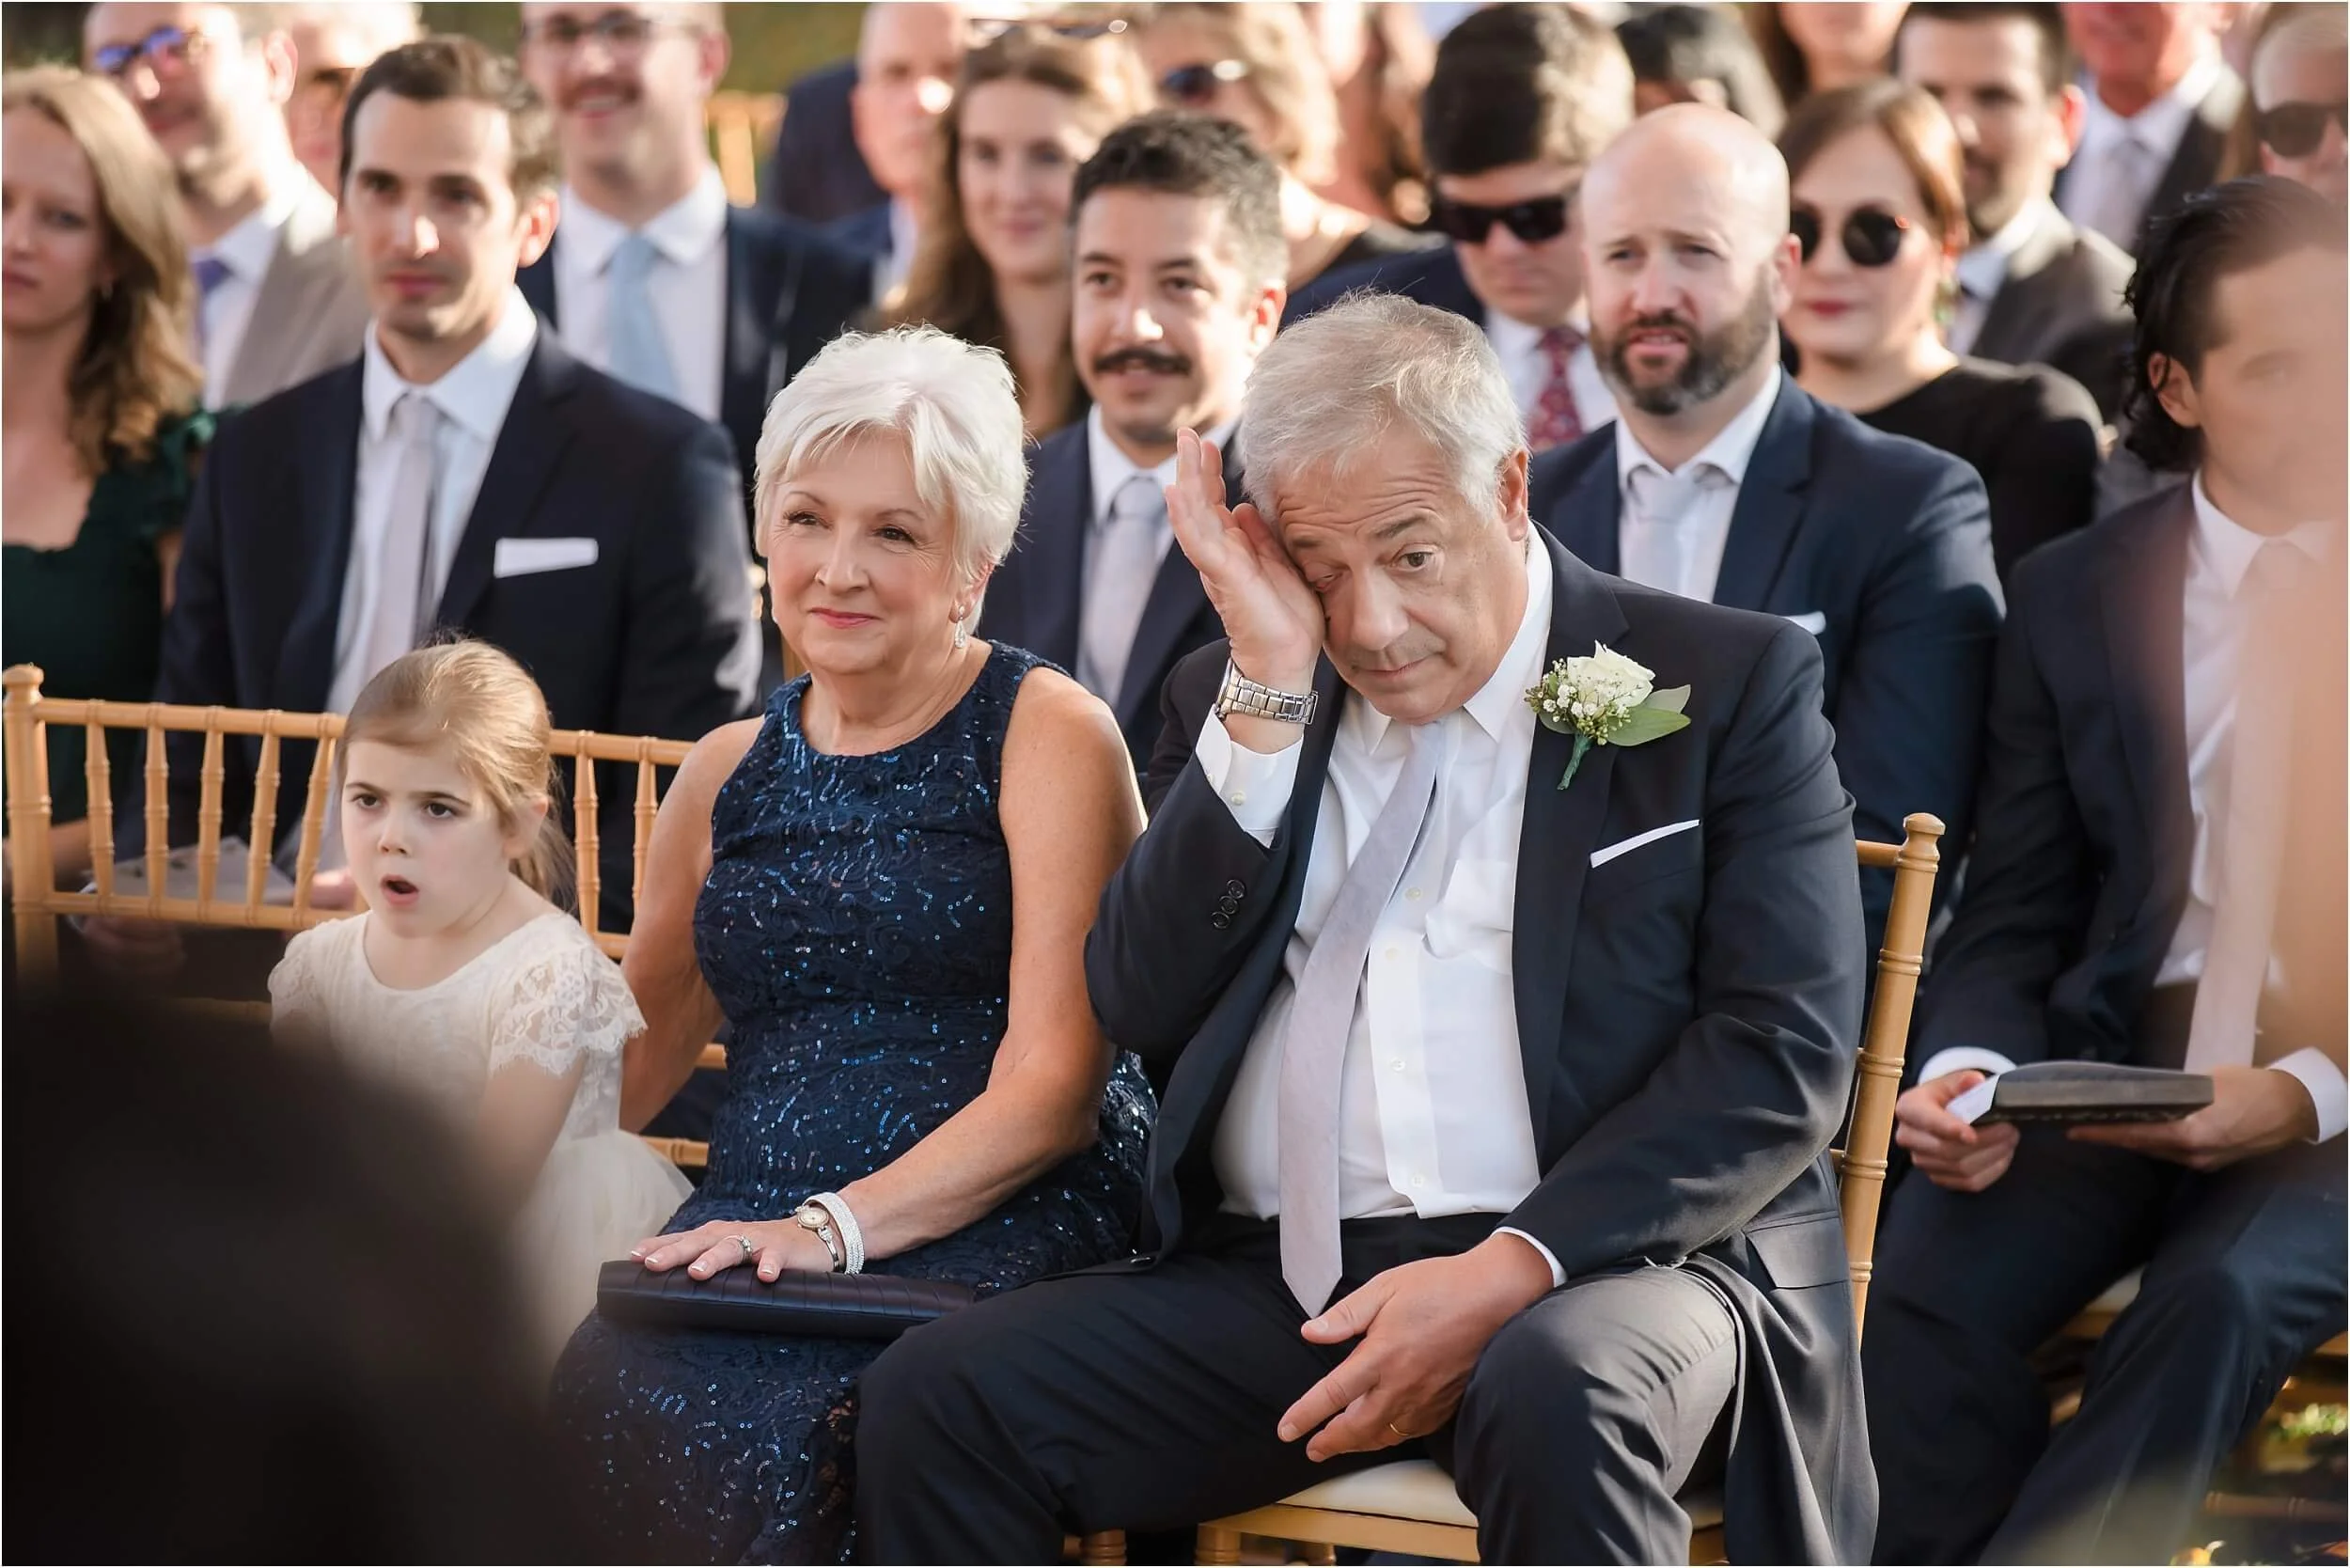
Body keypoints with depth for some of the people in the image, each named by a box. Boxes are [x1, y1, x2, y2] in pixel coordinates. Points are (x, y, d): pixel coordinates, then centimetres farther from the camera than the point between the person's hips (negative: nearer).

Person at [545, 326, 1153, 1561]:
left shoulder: (1048, 736, 3)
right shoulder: (729, 774, 20)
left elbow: (1053, 1086, -7)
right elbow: (626, 1070, 28)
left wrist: (837, 1225, -18)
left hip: (991, 1227, -4)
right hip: (753, 1233, 5)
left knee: (744, 1420, -36)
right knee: (585, 1394, -31)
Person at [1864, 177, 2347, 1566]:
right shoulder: (2075, 596, 11)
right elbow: (2015, 920, 11)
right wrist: (1967, 1071, -12)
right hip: (2117, 1069, 3)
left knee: (2222, 1298, -34)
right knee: (1927, 1293, -27)